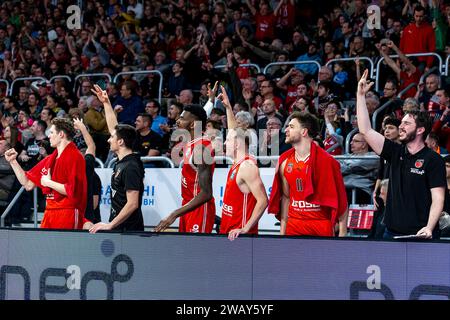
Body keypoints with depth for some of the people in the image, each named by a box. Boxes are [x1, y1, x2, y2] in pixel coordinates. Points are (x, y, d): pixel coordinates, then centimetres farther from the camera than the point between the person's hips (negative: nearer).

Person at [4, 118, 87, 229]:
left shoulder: (74, 156, -9)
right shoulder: (50, 159, 16)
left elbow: (72, 190, -19)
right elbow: (28, 184, 20)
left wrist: (49, 182, -9)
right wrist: (13, 161, 18)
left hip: (67, 215, -8)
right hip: (49, 215, 8)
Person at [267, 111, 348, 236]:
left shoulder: (325, 161, -10)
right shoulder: (285, 162, 6)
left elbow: (340, 199, -8)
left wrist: (342, 234, -12)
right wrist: (282, 231, 10)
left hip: (321, 226, -4)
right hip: (294, 226, 5)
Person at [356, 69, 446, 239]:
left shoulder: (433, 160, -5)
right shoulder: (396, 153, 10)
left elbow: (438, 198, -10)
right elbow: (365, 130, 7)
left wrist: (429, 228, -23)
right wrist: (360, 95, 3)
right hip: (392, 232, 5)